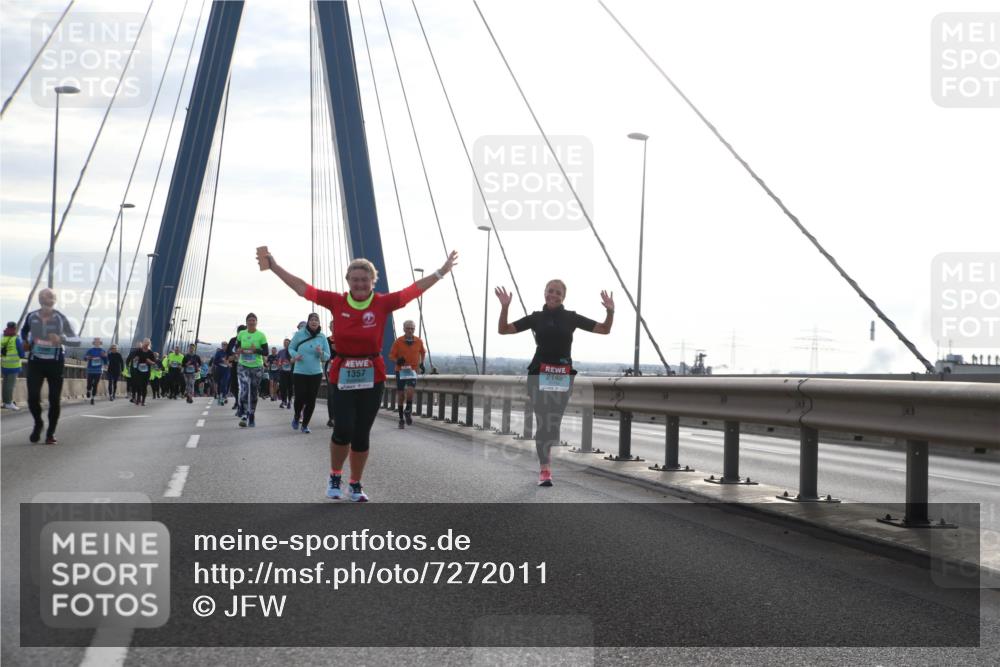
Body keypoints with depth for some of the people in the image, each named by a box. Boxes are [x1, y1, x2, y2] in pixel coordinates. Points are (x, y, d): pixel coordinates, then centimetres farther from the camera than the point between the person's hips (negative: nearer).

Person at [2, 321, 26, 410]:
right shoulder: (16, 339, -13)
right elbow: (21, 354, -11)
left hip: (4, 365, 6)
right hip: (13, 365, -6)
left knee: (5, 383, 13)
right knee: (11, 384, -4)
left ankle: (5, 401, 19)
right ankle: (9, 403, -4)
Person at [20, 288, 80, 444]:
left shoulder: (61, 319, -8)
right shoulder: (32, 317, 0)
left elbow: (76, 341, -12)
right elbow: (24, 331, 25)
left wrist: (61, 339, -29)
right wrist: (26, 341, 8)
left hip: (55, 362, -1)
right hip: (35, 362, 1)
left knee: (54, 399, -1)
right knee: (33, 397, -9)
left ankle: (51, 433, 14)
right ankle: (38, 423, 20)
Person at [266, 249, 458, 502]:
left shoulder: (383, 303, -4)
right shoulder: (336, 302, -3)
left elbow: (415, 289, -5)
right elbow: (302, 288, 1)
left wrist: (442, 271, -10)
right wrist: (274, 267, 1)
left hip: (372, 377, 1)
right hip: (342, 376, -1)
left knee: (362, 434, 8)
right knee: (343, 430, -11)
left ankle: (356, 485, 25)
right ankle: (335, 476, 17)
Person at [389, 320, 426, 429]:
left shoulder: (419, 341, 3)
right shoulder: (398, 341, -4)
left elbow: (423, 352, 22)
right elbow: (391, 355, 1)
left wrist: (421, 364, 13)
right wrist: (397, 360, -19)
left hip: (412, 370, 0)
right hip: (400, 370, 0)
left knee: (410, 390, -21)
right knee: (400, 393, 3)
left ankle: (408, 411, 3)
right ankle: (401, 418, 15)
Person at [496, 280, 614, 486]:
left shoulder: (571, 317, 3)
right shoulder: (536, 317, 3)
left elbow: (605, 329, 3)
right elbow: (503, 330, 3)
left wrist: (610, 311, -14)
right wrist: (505, 307, -11)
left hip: (563, 376, 1)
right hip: (539, 374, -1)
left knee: (555, 422, 7)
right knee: (543, 421, -8)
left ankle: (545, 461, 26)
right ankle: (544, 470, -10)